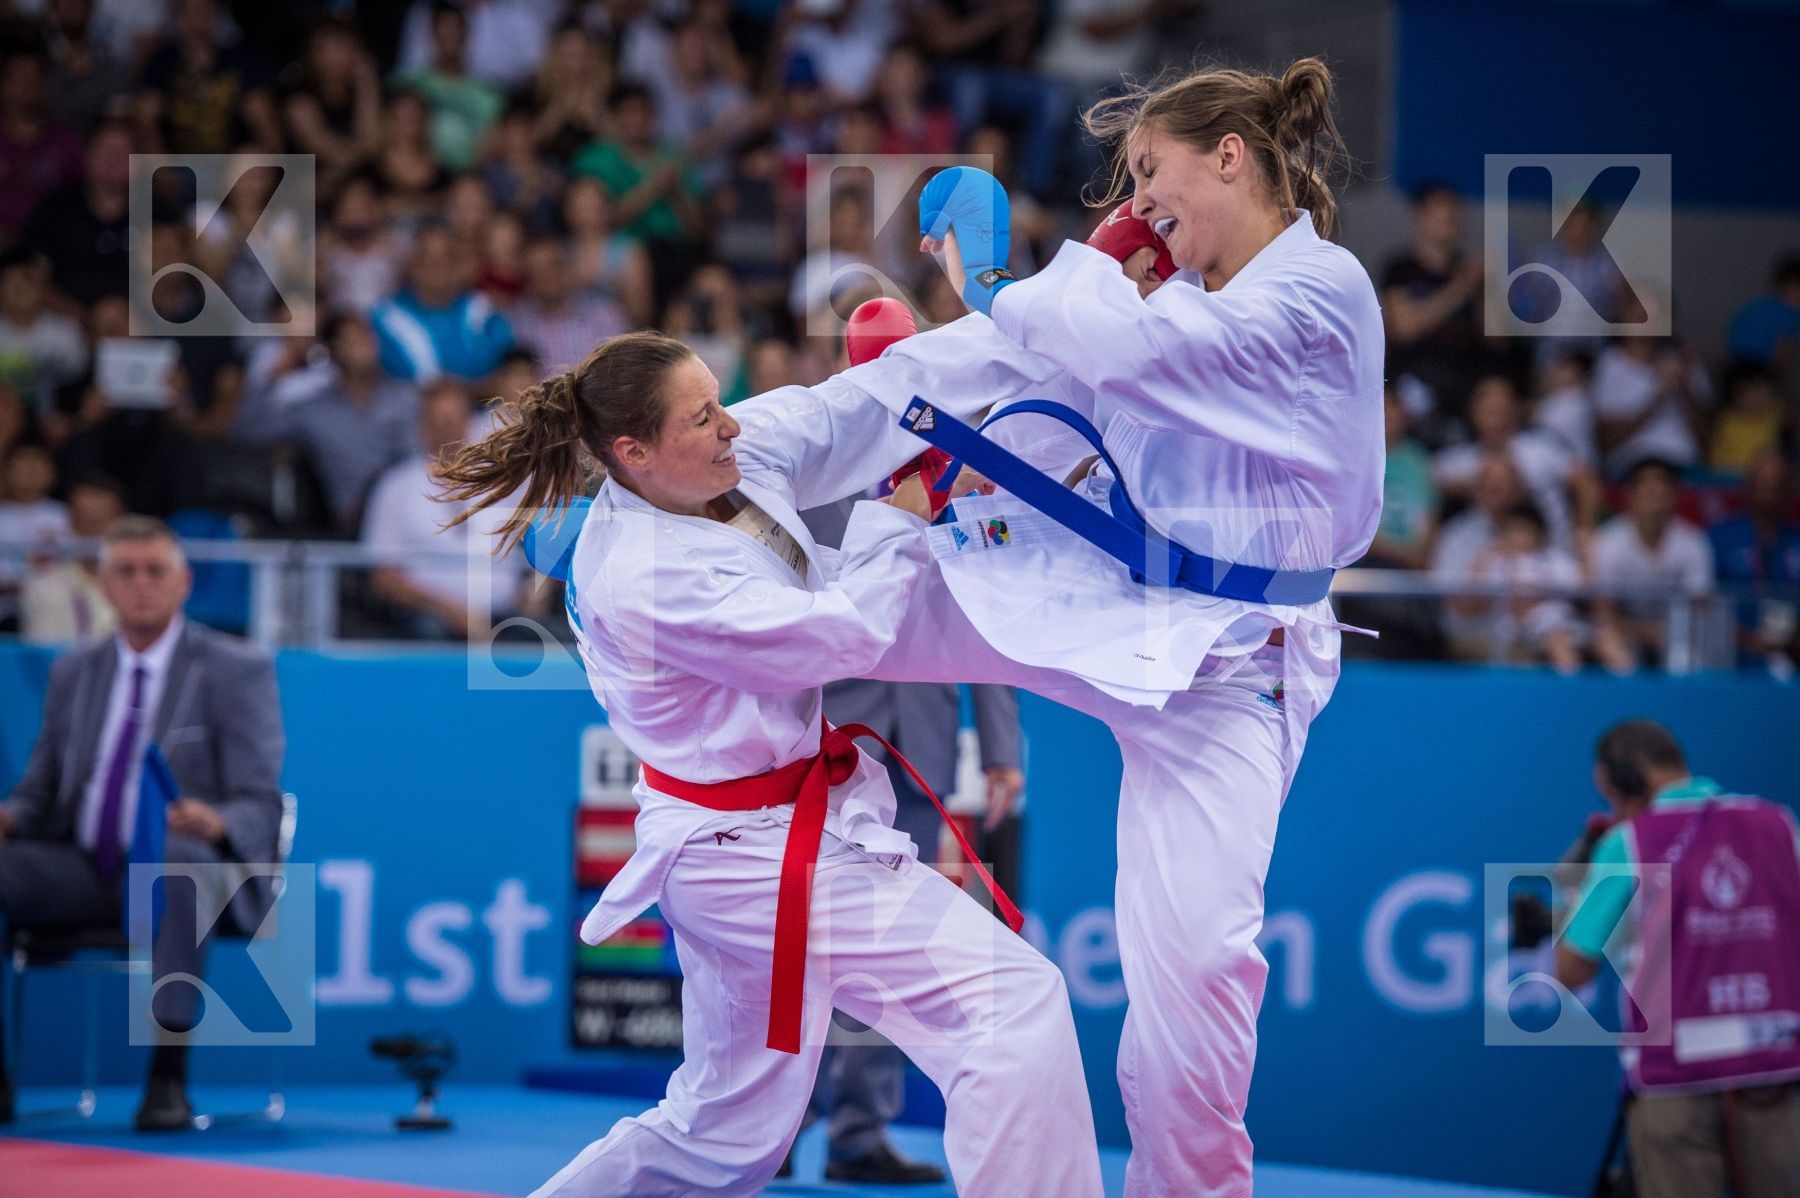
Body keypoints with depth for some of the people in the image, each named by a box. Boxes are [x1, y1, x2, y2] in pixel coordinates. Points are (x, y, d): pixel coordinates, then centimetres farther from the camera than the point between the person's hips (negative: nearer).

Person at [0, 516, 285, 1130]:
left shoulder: (237, 670, 1)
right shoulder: (74, 672, 17)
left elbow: (261, 807, -6)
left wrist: (214, 823, -31)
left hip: (197, 866, -5)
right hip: (84, 869, 5)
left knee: (182, 859, -41)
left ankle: (168, 1079, -40)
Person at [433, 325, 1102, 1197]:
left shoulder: (740, 459, 0)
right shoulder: (644, 581, -24)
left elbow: (875, 398, 4)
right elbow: (846, 633, -21)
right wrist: (903, 518, -6)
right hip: (769, 858, -10)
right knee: (1014, 999, -15)